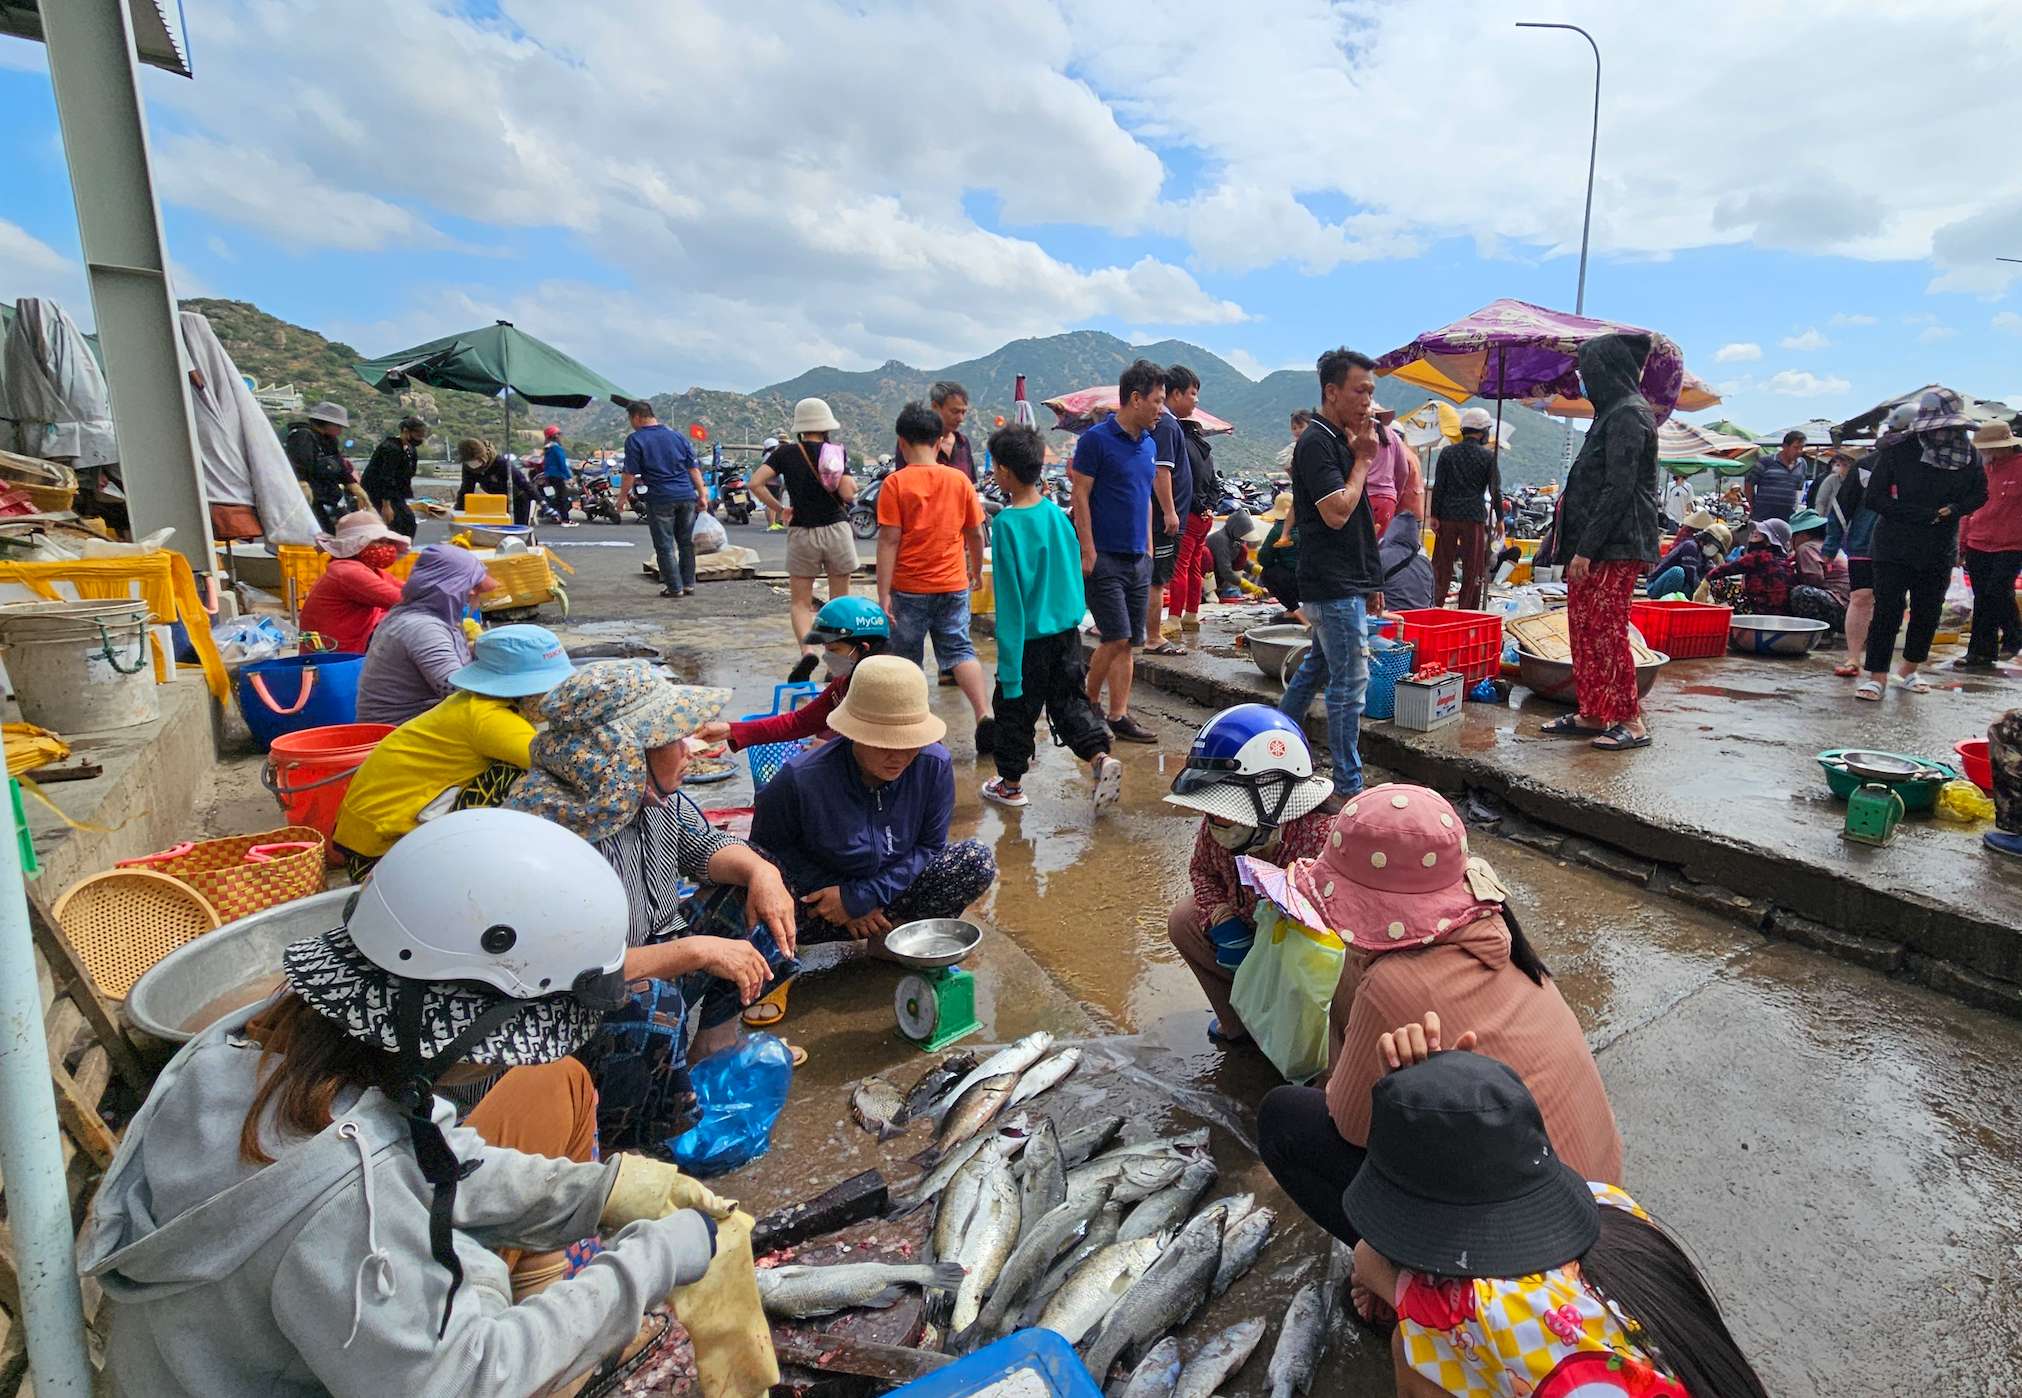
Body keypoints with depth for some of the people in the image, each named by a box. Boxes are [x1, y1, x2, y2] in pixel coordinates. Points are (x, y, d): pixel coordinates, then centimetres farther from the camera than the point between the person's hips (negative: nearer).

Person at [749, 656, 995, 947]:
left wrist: (861, 897, -19)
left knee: (978, 860, -19)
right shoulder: (801, 778, -23)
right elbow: (767, 846, -10)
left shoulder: (934, 764, -17)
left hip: (894, 887, 3)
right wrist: (843, 899, -18)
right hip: (821, 891, -2)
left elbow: (930, 845, -9)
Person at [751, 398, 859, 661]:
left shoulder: (785, 452, 0)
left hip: (801, 533, 0)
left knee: (800, 602, 9)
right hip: (836, 529, 0)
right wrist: (850, 479, 7)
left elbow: (755, 483, -8)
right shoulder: (836, 452, -4)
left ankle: (807, 651, -15)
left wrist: (778, 509, 3)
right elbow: (848, 493, -14)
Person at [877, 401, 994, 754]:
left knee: (907, 659, 12)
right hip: (953, 585, 3)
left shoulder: (896, 483, -9)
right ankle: (984, 716, -9)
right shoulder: (959, 480, 0)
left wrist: (883, 593, -10)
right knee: (960, 649, 9)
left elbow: (888, 541, -12)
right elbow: (976, 533, 6)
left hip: (909, 589, -2)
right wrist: (975, 572, 21)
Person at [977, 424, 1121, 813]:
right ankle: (1101, 757, -5)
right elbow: (1073, 573, 11)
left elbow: (1009, 598, -17)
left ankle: (1011, 784, 25)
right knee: (1069, 703, 15)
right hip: (1066, 631, 6)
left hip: (1030, 637, -6)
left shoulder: (1007, 523, -16)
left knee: (1013, 708, 11)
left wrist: (1008, 661, -14)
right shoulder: (1057, 514, 3)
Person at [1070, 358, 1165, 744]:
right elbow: (1080, 496, -10)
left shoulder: (1149, 444, 14)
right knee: (1117, 638, -8)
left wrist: (1148, 548, 17)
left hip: (1137, 558, 7)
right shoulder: (1096, 439, -8)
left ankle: (1118, 714, 12)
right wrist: (1088, 551, -15)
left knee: (1128, 642, 7)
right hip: (1104, 557, -7)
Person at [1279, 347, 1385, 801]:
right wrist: (1363, 460, -10)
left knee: (1316, 669, 19)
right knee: (1350, 683, -6)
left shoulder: (1341, 441, 16)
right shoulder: (1317, 443, -14)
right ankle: (1347, 787, 3)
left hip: (1345, 583, 10)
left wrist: (1370, 583, 21)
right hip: (1334, 588, -10)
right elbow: (1337, 513, -23)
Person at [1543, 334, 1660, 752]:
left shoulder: (1627, 415, -12)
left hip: (1615, 546, -10)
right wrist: (1579, 545, 17)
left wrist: (1586, 548, -20)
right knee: (1584, 628, 11)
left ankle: (1631, 721, 3)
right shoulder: (1616, 412, 17)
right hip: (1596, 544, 10)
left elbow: (1619, 490, -19)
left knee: (1607, 631, -6)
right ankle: (1592, 714, 19)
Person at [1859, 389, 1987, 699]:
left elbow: (1979, 494, 12)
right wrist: (1923, 514, -18)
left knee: (1928, 614, 11)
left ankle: (1908, 672, 25)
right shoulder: (1897, 451, -13)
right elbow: (1873, 498, -13)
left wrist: (1955, 509, -10)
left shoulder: (1968, 454, 1)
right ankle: (1877, 676, -1)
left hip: (1940, 551, 5)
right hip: (1896, 548, -5)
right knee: (1887, 613, -6)